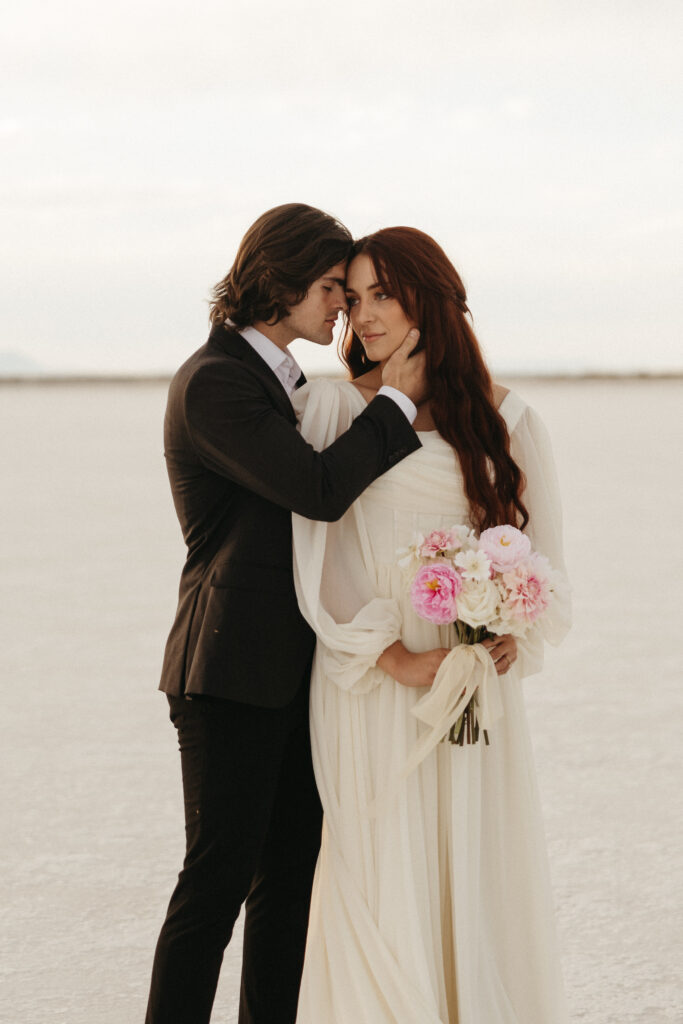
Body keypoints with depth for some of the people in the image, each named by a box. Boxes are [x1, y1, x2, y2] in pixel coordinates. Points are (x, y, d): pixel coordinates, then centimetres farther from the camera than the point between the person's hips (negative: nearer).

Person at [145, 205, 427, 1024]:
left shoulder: (287, 381, 16)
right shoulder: (212, 382, -14)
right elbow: (319, 490, -21)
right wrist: (397, 400, -12)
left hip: (295, 670, 9)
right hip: (231, 672, -9)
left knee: (292, 872, 11)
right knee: (221, 873, -6)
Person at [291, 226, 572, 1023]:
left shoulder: (502, 417, 8)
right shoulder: (332, 407, 1)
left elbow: (541, 546, 12)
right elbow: (318, 559, -3)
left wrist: (515, 639, -7)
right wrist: (394, 658, -13)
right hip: (370, 683, -2)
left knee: (475, 863, 4)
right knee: (382, 865, -1)